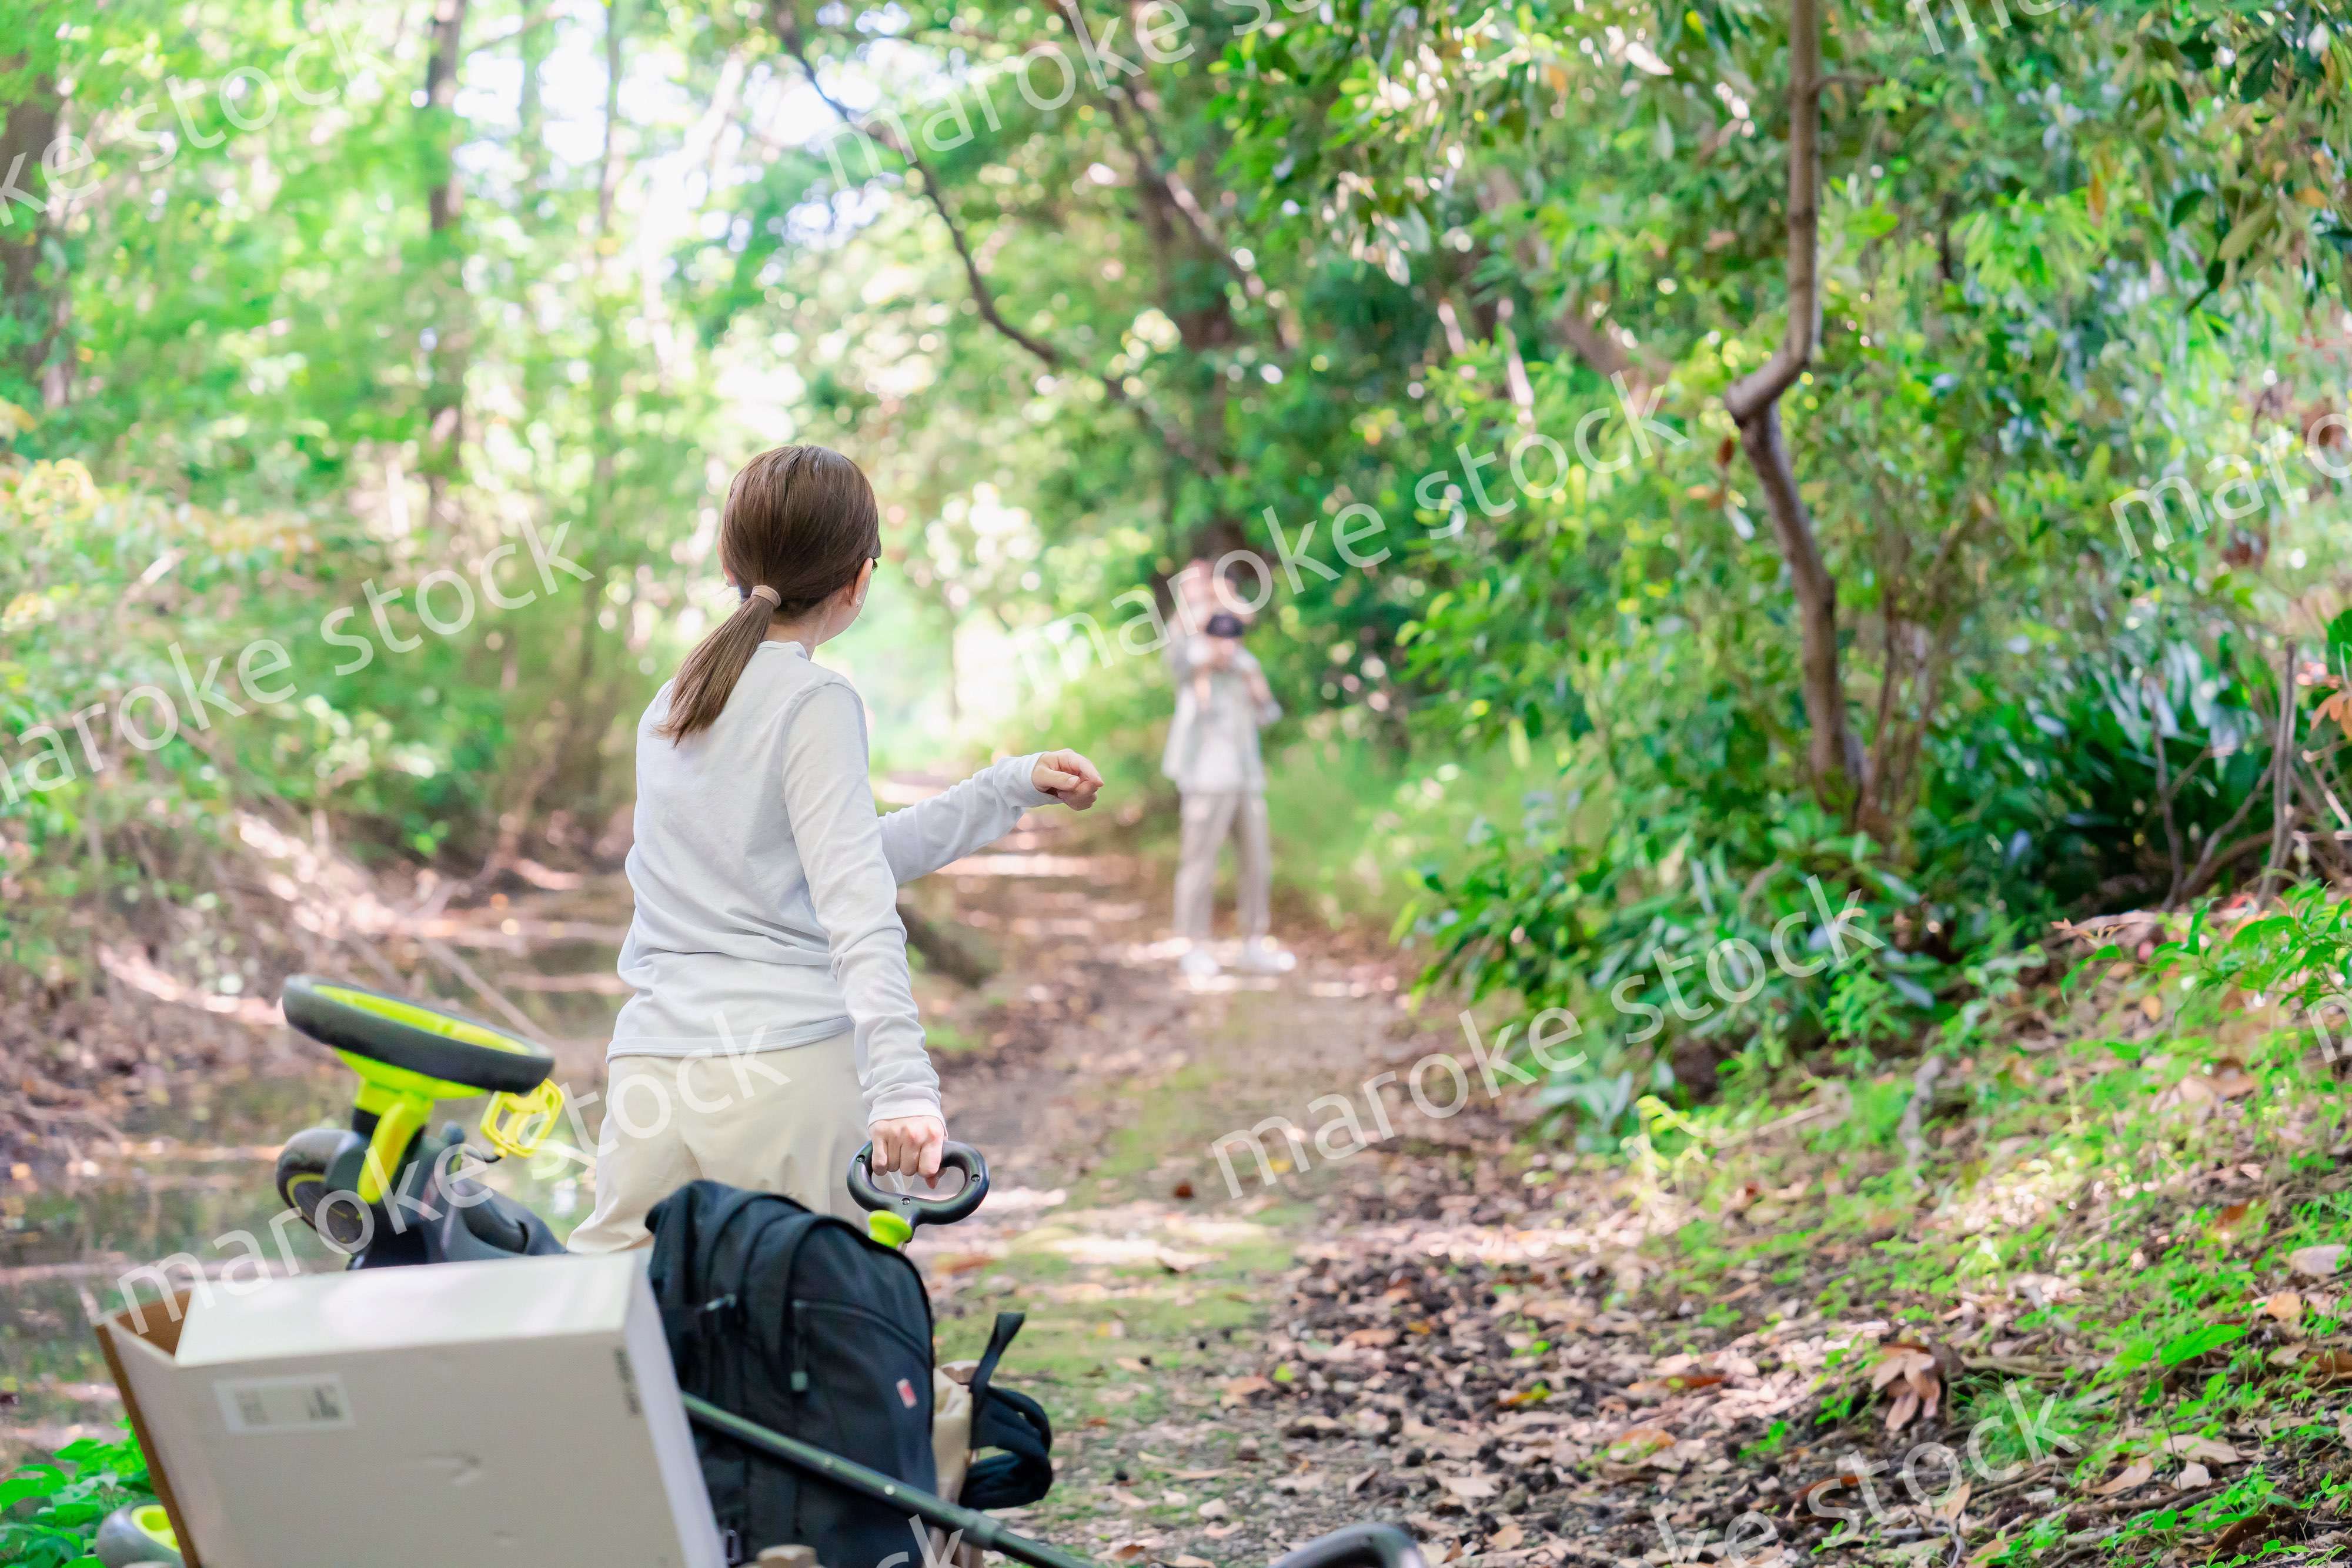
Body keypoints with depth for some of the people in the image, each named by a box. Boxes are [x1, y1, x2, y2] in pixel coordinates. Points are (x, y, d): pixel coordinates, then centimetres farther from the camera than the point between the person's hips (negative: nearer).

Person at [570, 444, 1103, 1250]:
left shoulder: (672, 704, 19)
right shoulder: (815, 704, -3)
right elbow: (854, 906, -15)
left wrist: (1010, 787, 23)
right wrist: (904, 1085, -22)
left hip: (650, 1077, 6)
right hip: (793, 1068, -6)